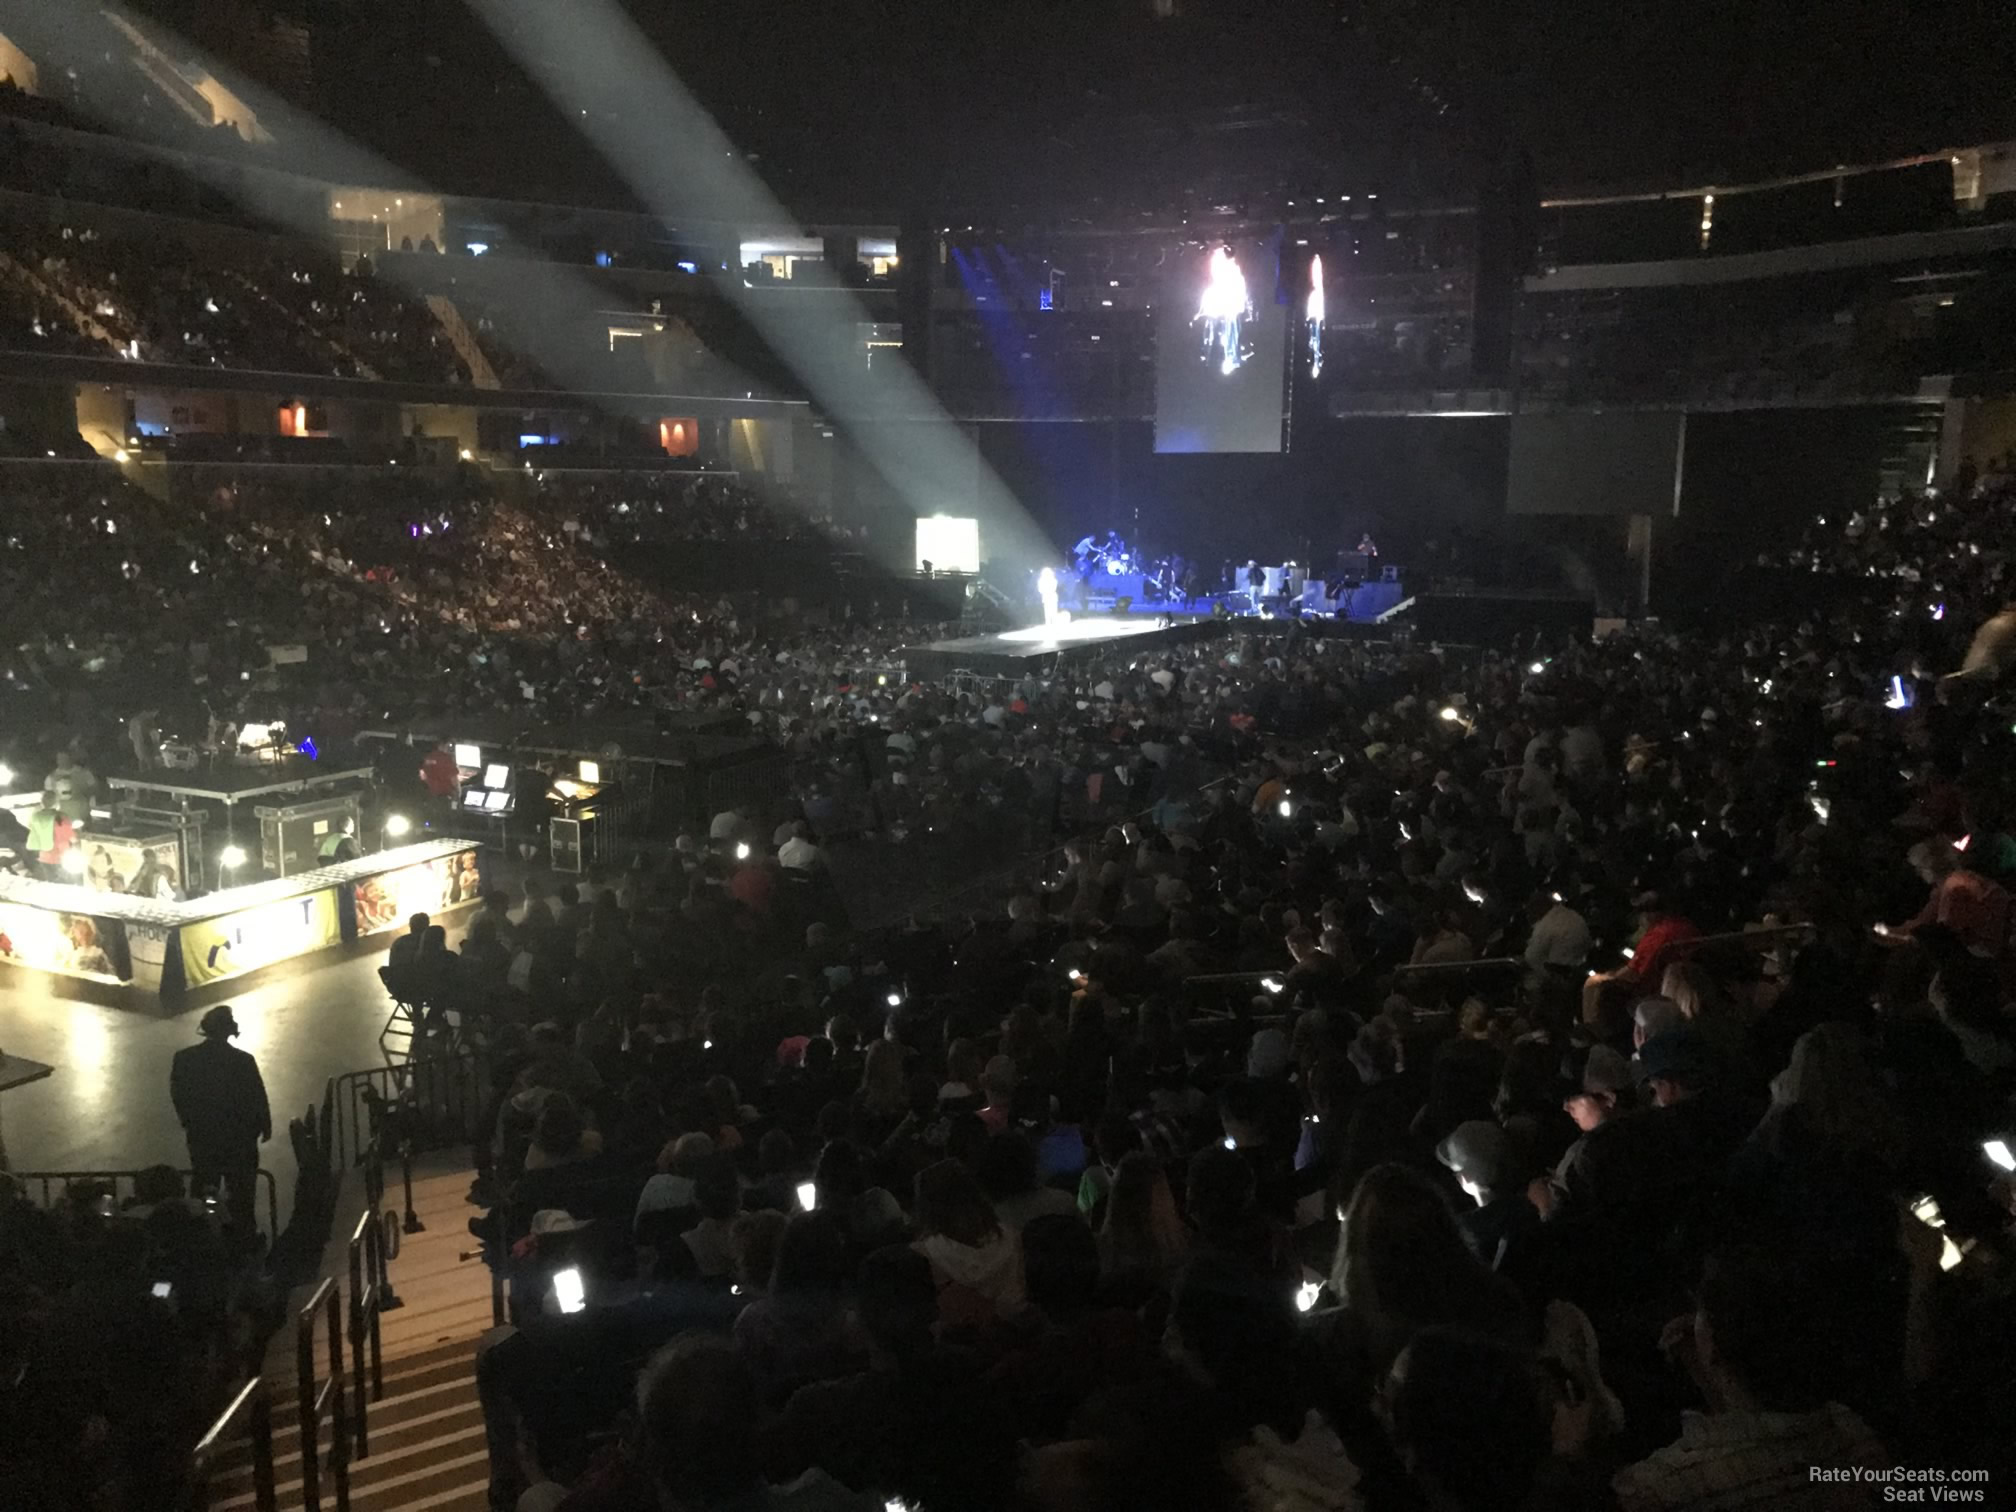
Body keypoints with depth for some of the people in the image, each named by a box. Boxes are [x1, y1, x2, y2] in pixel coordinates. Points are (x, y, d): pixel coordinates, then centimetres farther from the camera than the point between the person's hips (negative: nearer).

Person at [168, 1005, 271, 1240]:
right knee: (240, 1193, 10)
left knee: (204, 1192, 19)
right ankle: (244, 1236, 14)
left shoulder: (183, 1059, -10)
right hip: (238, 1137, -3)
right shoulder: (243, 1061, -20)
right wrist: (264, 1127, 4)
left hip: (201, 1137, 3)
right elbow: (257, 1098, -12)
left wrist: (190, 1123, 16)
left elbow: (177, 1096, 0)